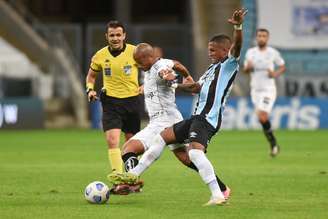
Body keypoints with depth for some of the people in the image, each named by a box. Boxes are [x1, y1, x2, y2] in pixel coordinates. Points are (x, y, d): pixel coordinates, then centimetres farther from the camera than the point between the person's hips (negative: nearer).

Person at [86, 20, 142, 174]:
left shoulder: (134, 52, -7)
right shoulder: (100, 56, 1)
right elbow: (91, 75, 18)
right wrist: (90, 89, 0)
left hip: (131, 101, 0)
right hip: (110, 102, 0)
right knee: (112, 140, -17)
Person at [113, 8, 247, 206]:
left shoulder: (229, 65, -4)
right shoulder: (213, 68, 23)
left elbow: (236, 47, -24)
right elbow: (197, 87, 35)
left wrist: (238, 27, -41)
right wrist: (175, 84, 33)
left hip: (209, 119, -10)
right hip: (198, 117, 10)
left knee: (195, 151, -31)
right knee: (161, 138, 16)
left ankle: (218, 195, -35)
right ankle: (133, 175, 22)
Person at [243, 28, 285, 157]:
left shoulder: (273, 53, -3)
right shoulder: (250, 52, 5)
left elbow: (282, 67, 8)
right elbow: (245, 70, 13)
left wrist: (275, 74, -12)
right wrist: (248, 67, -11)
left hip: (268, 90, -4)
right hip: (255, 90, 4)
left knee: (262, 117, -20)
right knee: (262, 118, 6)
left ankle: (273, 143, -6)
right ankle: (273, 144, 21)